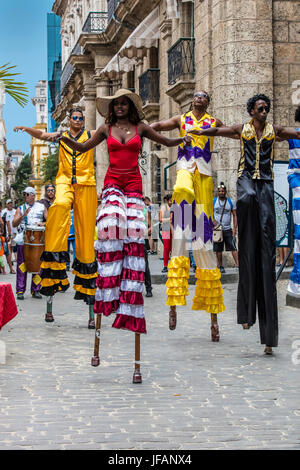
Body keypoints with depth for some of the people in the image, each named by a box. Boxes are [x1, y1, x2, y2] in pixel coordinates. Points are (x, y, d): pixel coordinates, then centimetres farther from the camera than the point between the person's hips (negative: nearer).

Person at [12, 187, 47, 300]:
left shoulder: (42, 207, 11)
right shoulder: (20, 208, 9)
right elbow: (14, 224, -1)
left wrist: (42, 224, -14)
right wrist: (23, 215, -17)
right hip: (23, 240, -1)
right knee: (22, 265, -3)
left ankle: (36, 290, 9)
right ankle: (20, 291, 0)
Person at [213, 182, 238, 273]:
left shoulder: (231, 202, 5)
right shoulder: (213, 201, 5)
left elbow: (235, 215, 6)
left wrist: (235, 228, -4)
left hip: (228, 229, 0)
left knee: (233, 248, -10)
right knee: (218, 250, 3)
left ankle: (237, 264, -14)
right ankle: (220, 266, 13)